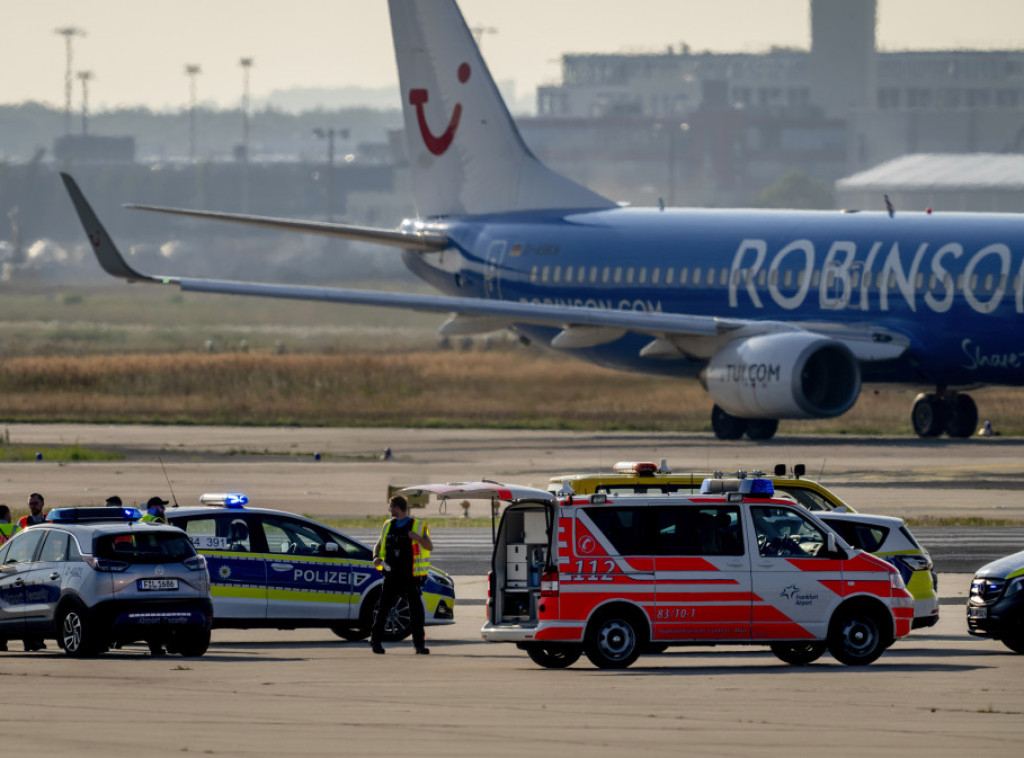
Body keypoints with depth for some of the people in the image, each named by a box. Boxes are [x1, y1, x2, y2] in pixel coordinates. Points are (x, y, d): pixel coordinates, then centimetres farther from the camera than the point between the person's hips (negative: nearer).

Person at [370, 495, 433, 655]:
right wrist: (376, 557, 1)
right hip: (391, 575, 3)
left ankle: (420, 643, -1)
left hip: (410, 576, -3)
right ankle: (375, 640, 7)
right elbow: (379, 544, 22)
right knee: (383, 607, -1)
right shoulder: (388, 525, 14)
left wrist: (418, 538, -22)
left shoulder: (418, 526, 2)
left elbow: (430, 547, -2)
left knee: (416, 610, -5)